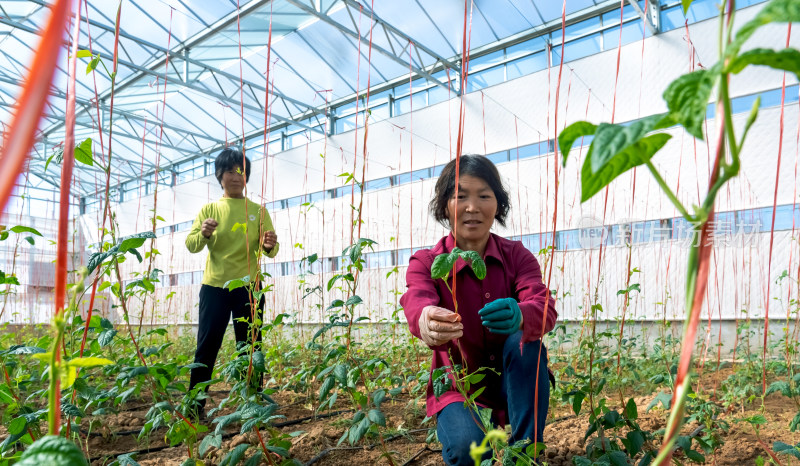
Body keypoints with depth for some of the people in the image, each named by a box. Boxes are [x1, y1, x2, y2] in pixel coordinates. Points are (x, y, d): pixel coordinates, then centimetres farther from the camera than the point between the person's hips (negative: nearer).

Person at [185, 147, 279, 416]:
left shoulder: (257, 210, 6)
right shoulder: (209, 209, 7)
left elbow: (269, 251, 0)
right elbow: (191, 245, -2)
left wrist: (270, 246, -24)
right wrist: (204, 234, -23)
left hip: (248, 286, 0)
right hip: (214, 286, 0)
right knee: (207, 346, 3)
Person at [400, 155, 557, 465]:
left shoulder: (516, 256, -6)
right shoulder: (425, 263, -10)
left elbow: (545, 308, -26)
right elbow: (416, 305, -33)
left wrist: (518, 316, -52)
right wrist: (428, 323, -60)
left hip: (514, 382, 2)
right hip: (457, 385, -1)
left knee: (525, 341, -29)